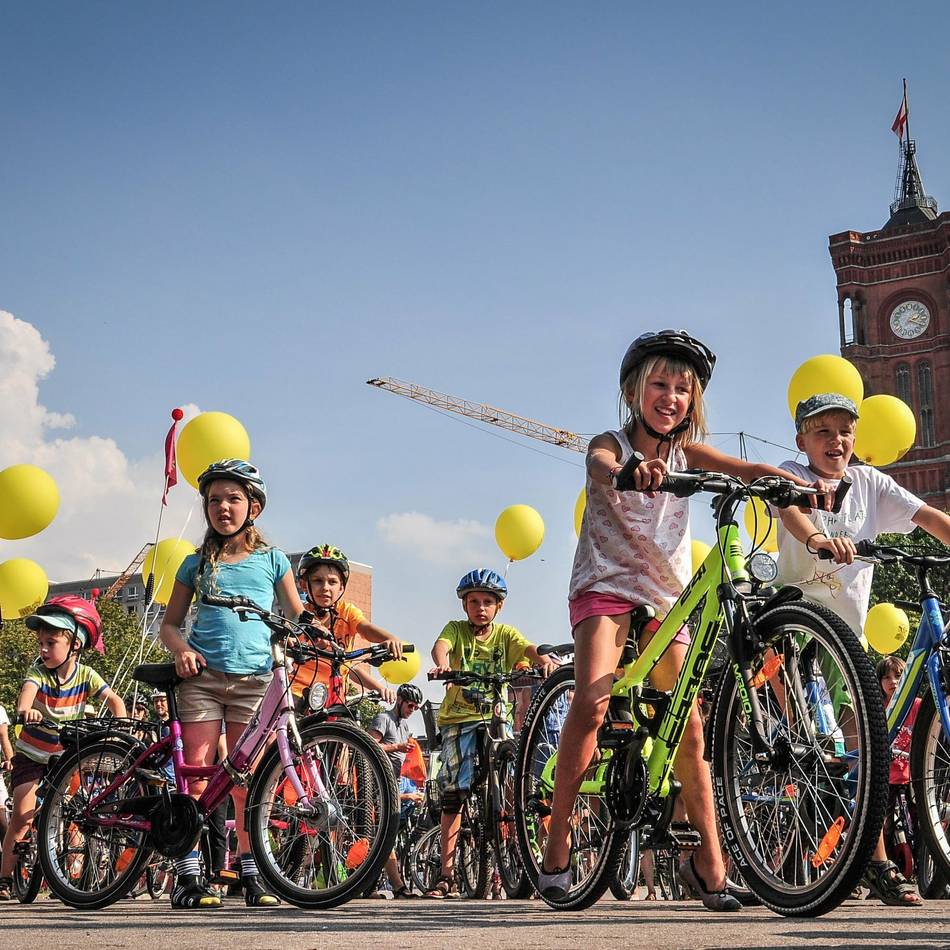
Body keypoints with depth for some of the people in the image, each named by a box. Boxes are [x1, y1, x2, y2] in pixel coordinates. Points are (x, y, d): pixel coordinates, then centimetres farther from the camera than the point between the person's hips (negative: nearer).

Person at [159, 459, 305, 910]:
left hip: (253, 678, -1)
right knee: (196, 773, -4)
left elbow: (297, 618, 15)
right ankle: (188, 874, 0)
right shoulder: (197, 563, 13)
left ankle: (251, 875, 4)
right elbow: (170, 622, 17)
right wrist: (181, 649, -4)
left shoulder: (271, 560, 11)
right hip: (202, 675, 1)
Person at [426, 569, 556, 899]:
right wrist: (442, 663, -41)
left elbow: (527, 648, -11)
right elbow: (441, 646, -16)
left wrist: (543, 659, -35)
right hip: (459, 719, -1)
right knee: (452, 794, -4)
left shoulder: (505, 634, 8)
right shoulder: (456, 629, 5)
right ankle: (446, 874, -2)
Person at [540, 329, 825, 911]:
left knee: (689, 728, -1)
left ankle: (710, 860, 7)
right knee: (592, 702, -25)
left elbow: (747, 470, -9)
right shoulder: (612, 445, -6)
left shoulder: (686, 453, 6)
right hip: (606, 587, -4)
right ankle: (559, 837, -16)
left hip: (664, 597, 4)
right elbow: (601, 468, -31)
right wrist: (633, 472, -56)